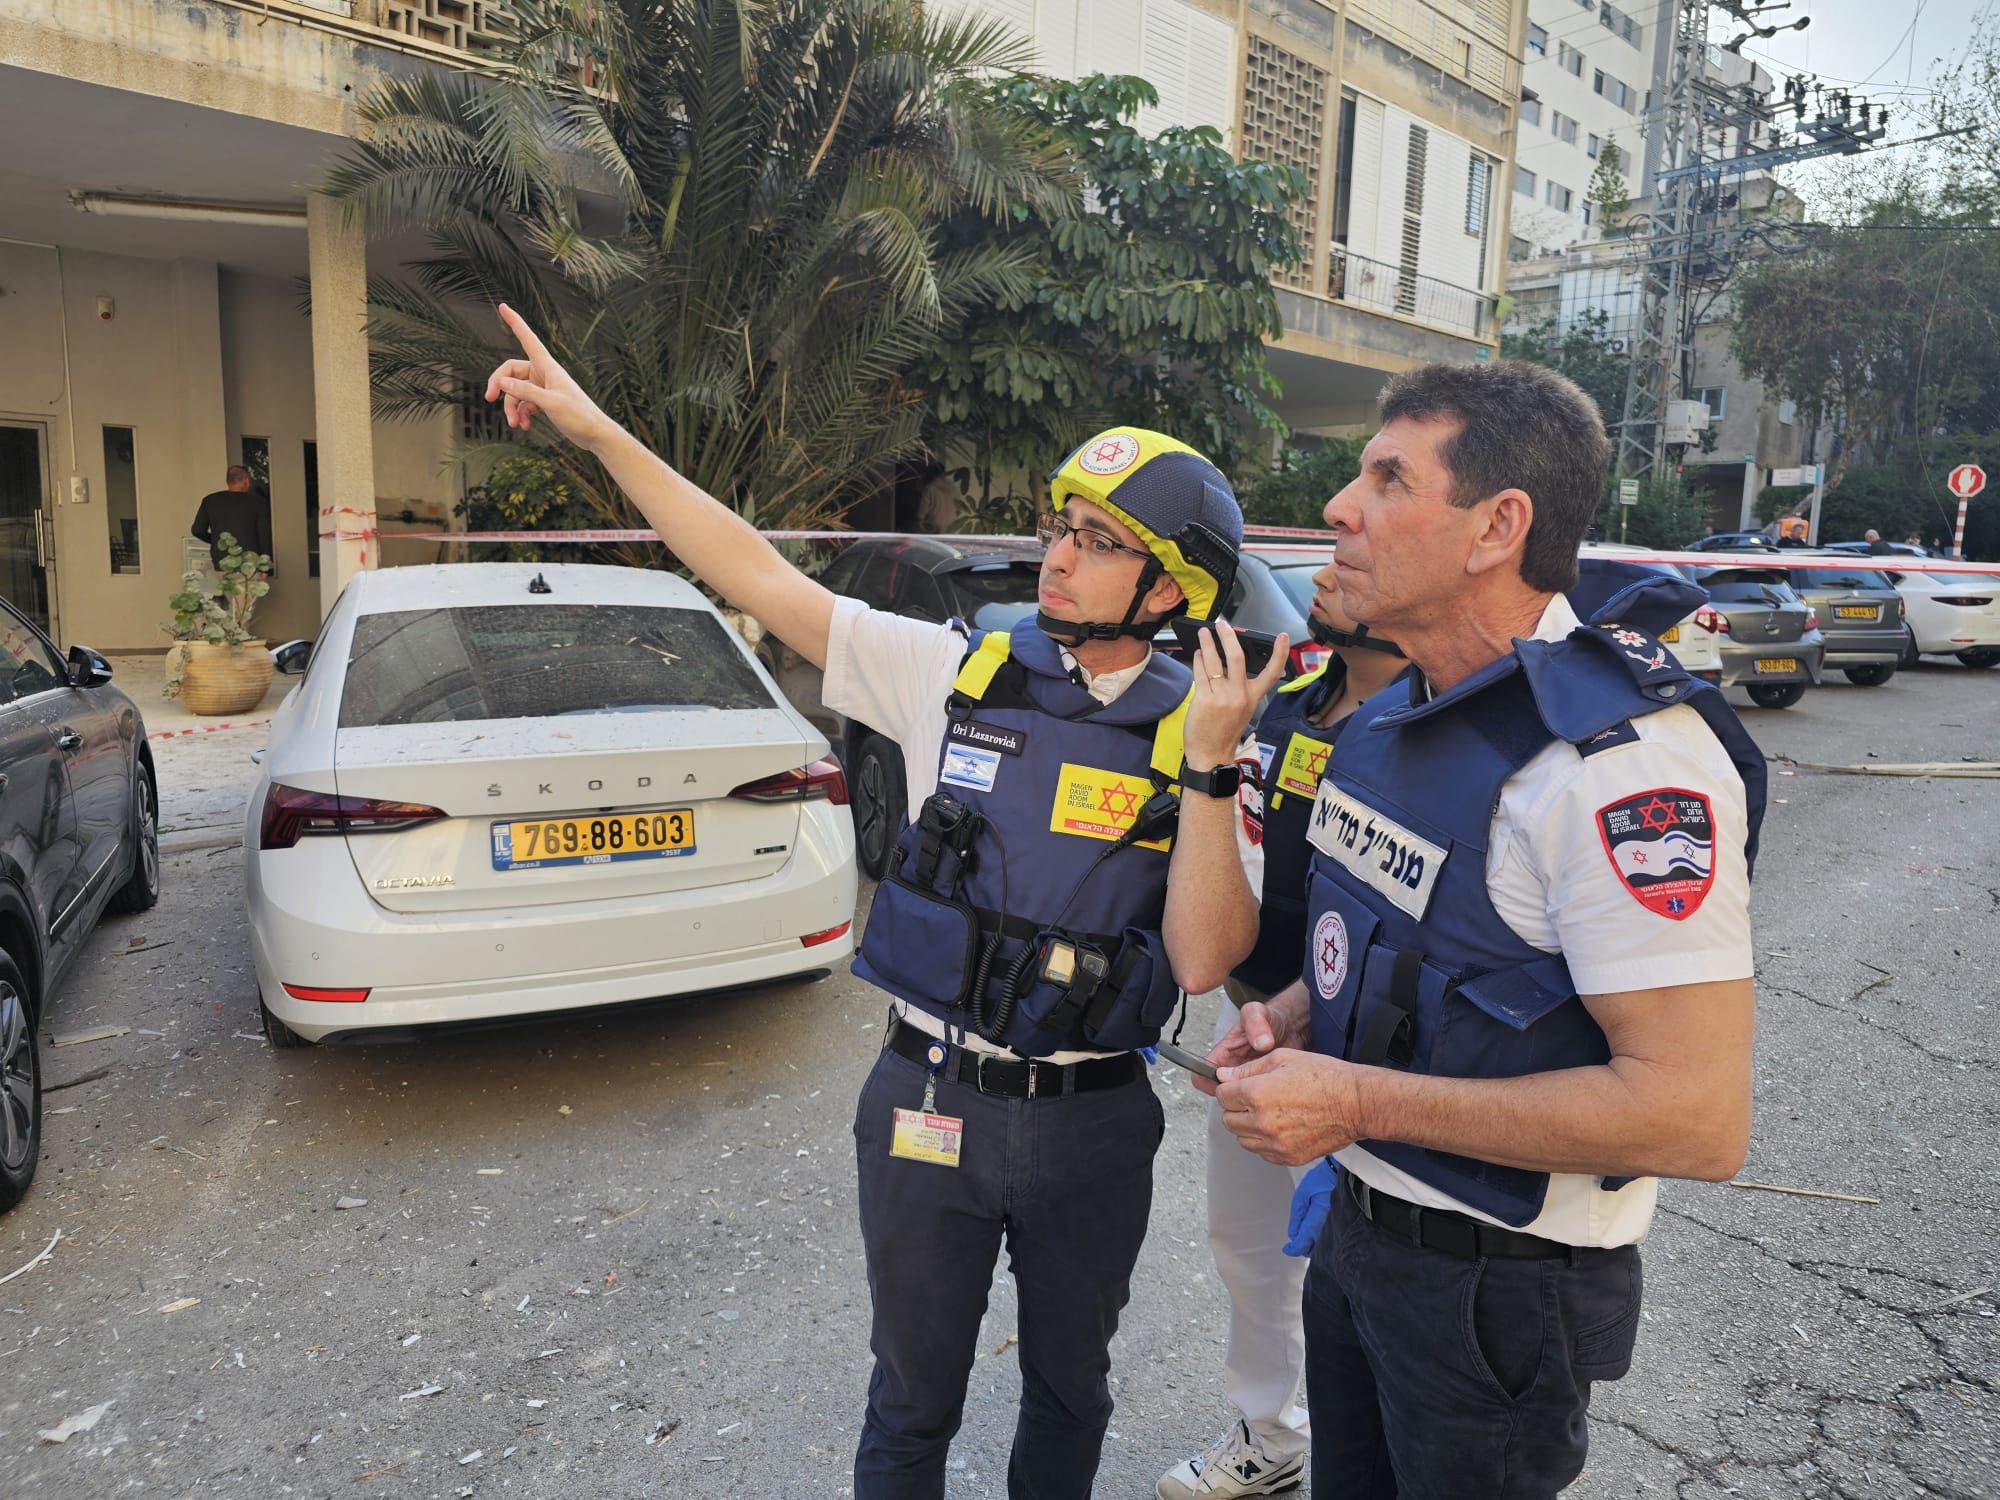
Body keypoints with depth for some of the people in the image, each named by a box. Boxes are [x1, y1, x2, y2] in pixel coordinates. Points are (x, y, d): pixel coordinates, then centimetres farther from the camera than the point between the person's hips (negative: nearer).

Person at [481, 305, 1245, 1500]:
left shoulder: (1199, 734, -9)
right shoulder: (958, 676, -8)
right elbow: (760, 576, -7)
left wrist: (1210, 768, -26)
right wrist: (599, 430, -8)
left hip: (1094, 1127, 0)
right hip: (930, 1103, 0)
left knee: (1070, 1387, 25)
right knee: (914, 1400, 21)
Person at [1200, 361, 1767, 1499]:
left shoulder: (1618, 760, -27)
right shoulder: (1395, 717, 3)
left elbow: (1699, 1118, -29)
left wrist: (1362, 1102, -27)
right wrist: (1298, 1015, -2)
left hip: (1500, 1286, -8)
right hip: (1358, 1225, 8)